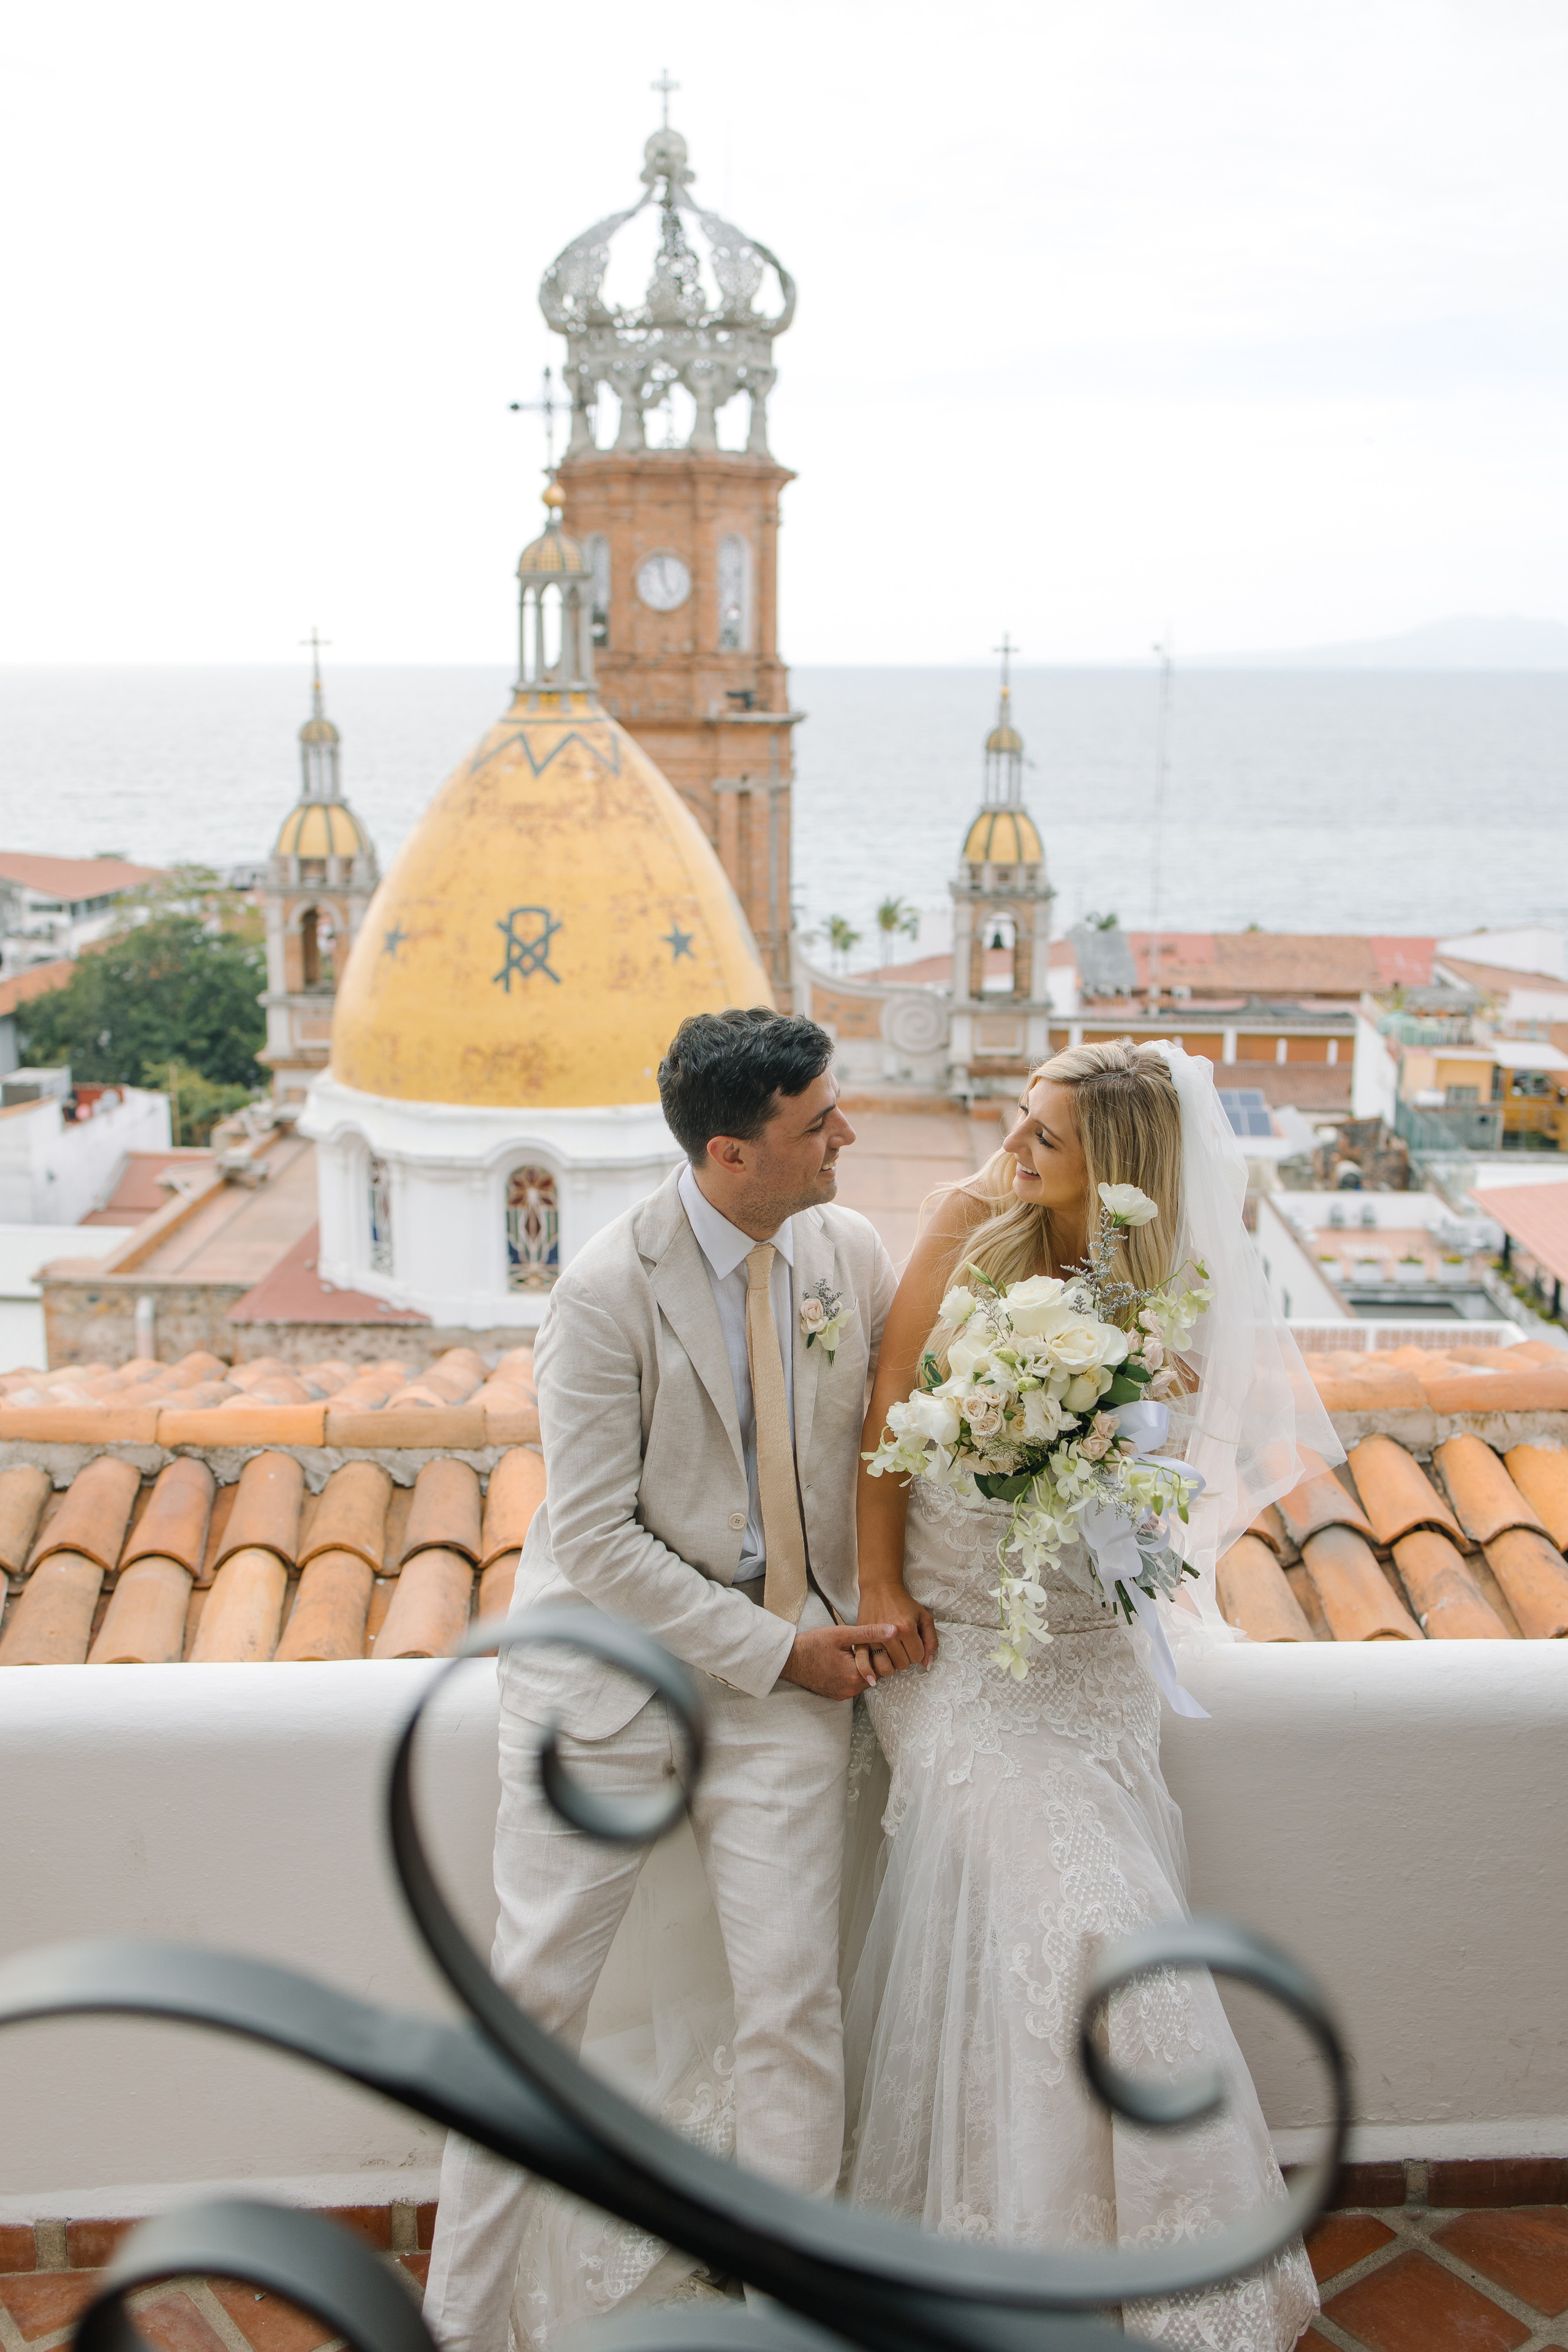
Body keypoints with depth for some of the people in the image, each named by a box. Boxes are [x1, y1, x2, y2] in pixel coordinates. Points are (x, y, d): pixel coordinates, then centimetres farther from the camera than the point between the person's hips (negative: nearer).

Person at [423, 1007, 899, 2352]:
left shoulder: (851, 1255, -3)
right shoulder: (607, 1293, -17)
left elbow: (884, 1435, 13)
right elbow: (594, 1538, -16)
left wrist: (871, 1609, 1)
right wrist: (769, 1648, -14)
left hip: (791, 1661, 3)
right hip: (613, 1653, -3)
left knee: (793, 2006, 1)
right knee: (536, 1992, 5)